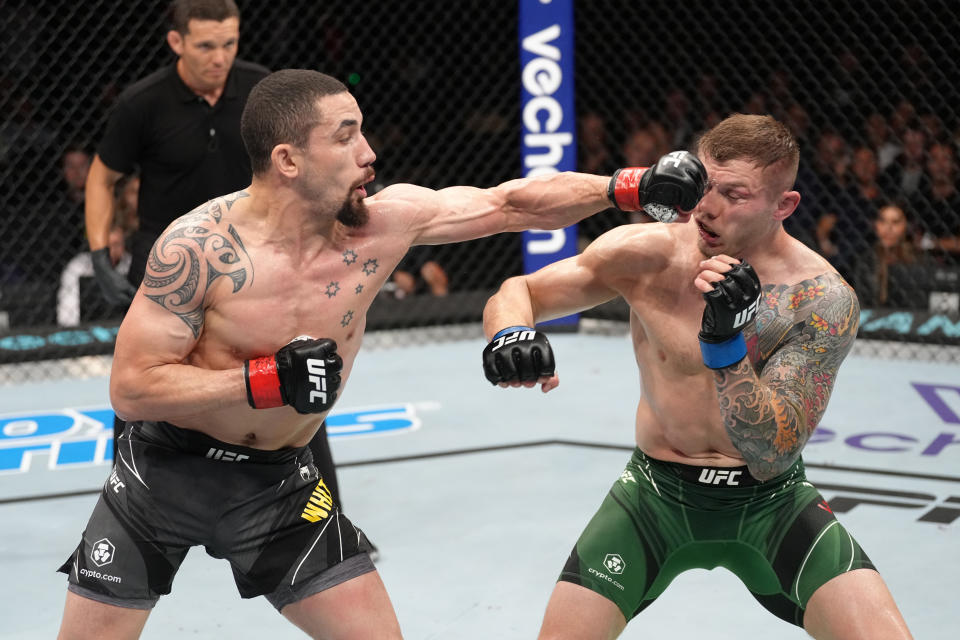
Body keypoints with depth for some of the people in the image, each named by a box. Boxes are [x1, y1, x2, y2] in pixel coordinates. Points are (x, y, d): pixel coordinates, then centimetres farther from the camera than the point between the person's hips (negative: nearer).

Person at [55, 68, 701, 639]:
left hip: (279, 480, 3)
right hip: (165, 474, -3)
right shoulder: (198, 246, -24)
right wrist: (268, 380, -29)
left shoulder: (386, 220, -12)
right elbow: (131, 389, -22)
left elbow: (510, 204, -4)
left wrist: (634, 185, -11)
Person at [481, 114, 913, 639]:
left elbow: (771, 457, -23)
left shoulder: (822, 300, -18)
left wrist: (727, 340, -36)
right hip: (656, 492, 1)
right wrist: (508, 335, -29)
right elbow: (517, 293, -5)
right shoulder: (647, 252, -14)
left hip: (769, 502, -1)